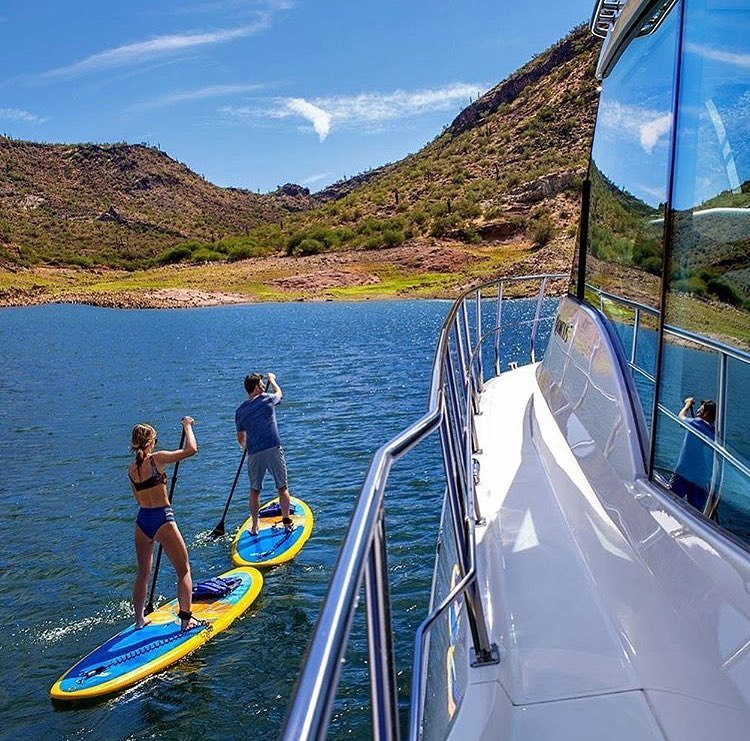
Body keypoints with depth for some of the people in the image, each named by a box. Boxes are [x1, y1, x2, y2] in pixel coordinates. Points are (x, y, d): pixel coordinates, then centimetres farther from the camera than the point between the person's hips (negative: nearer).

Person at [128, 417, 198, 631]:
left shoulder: (131, 469, 7)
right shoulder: (157, 458, -12)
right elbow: (191, 449, -14)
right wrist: (187, 426, -1)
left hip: (142, 521, 6)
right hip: (162, 520, -6)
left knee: (143, 574, 21)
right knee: (184, 570, 6)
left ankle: (139, 619, 30)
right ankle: (185, 619, 4)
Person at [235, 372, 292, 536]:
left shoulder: (240, 410, 6)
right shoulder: (267, 399, -1)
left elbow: (240, 438, 15)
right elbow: (278, 392, 25)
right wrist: (272, 379, 43)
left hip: (254, 454, 3)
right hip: (274, 449, -2)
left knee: (255, 490, 14)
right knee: (282, 488, 8)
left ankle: (254, 526, 18)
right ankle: (287, 522, 9)